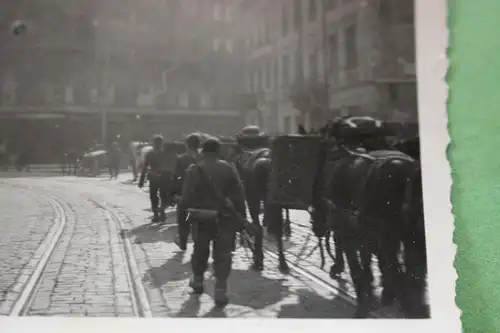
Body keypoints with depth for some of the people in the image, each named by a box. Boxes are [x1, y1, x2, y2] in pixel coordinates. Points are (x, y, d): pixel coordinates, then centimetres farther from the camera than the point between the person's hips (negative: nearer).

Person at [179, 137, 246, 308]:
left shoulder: (194, 169, -6)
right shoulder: (228, 168, -2)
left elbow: (186, 196, -11)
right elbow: (238, 194, -3)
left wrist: (185, 211, 2)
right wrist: (241, 216, 2)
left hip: (202, 217, 0)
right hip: (224, 217, 0)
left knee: (200, 250, 20)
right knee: (222, 254, 3)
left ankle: (197, 281, 38)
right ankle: (220, 291, -2)